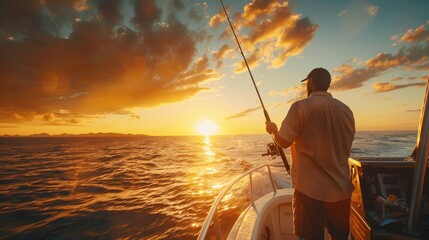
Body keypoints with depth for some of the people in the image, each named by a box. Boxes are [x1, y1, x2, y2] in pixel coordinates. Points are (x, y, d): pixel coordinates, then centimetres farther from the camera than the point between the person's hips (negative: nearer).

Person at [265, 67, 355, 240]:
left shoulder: (301, 107, -14)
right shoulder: (346, 110, 4)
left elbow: (283, 142, -15)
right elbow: (345, 146, 14)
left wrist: (273, 129, 6)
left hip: (311, 189, -5)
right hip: (341, 188, 6)